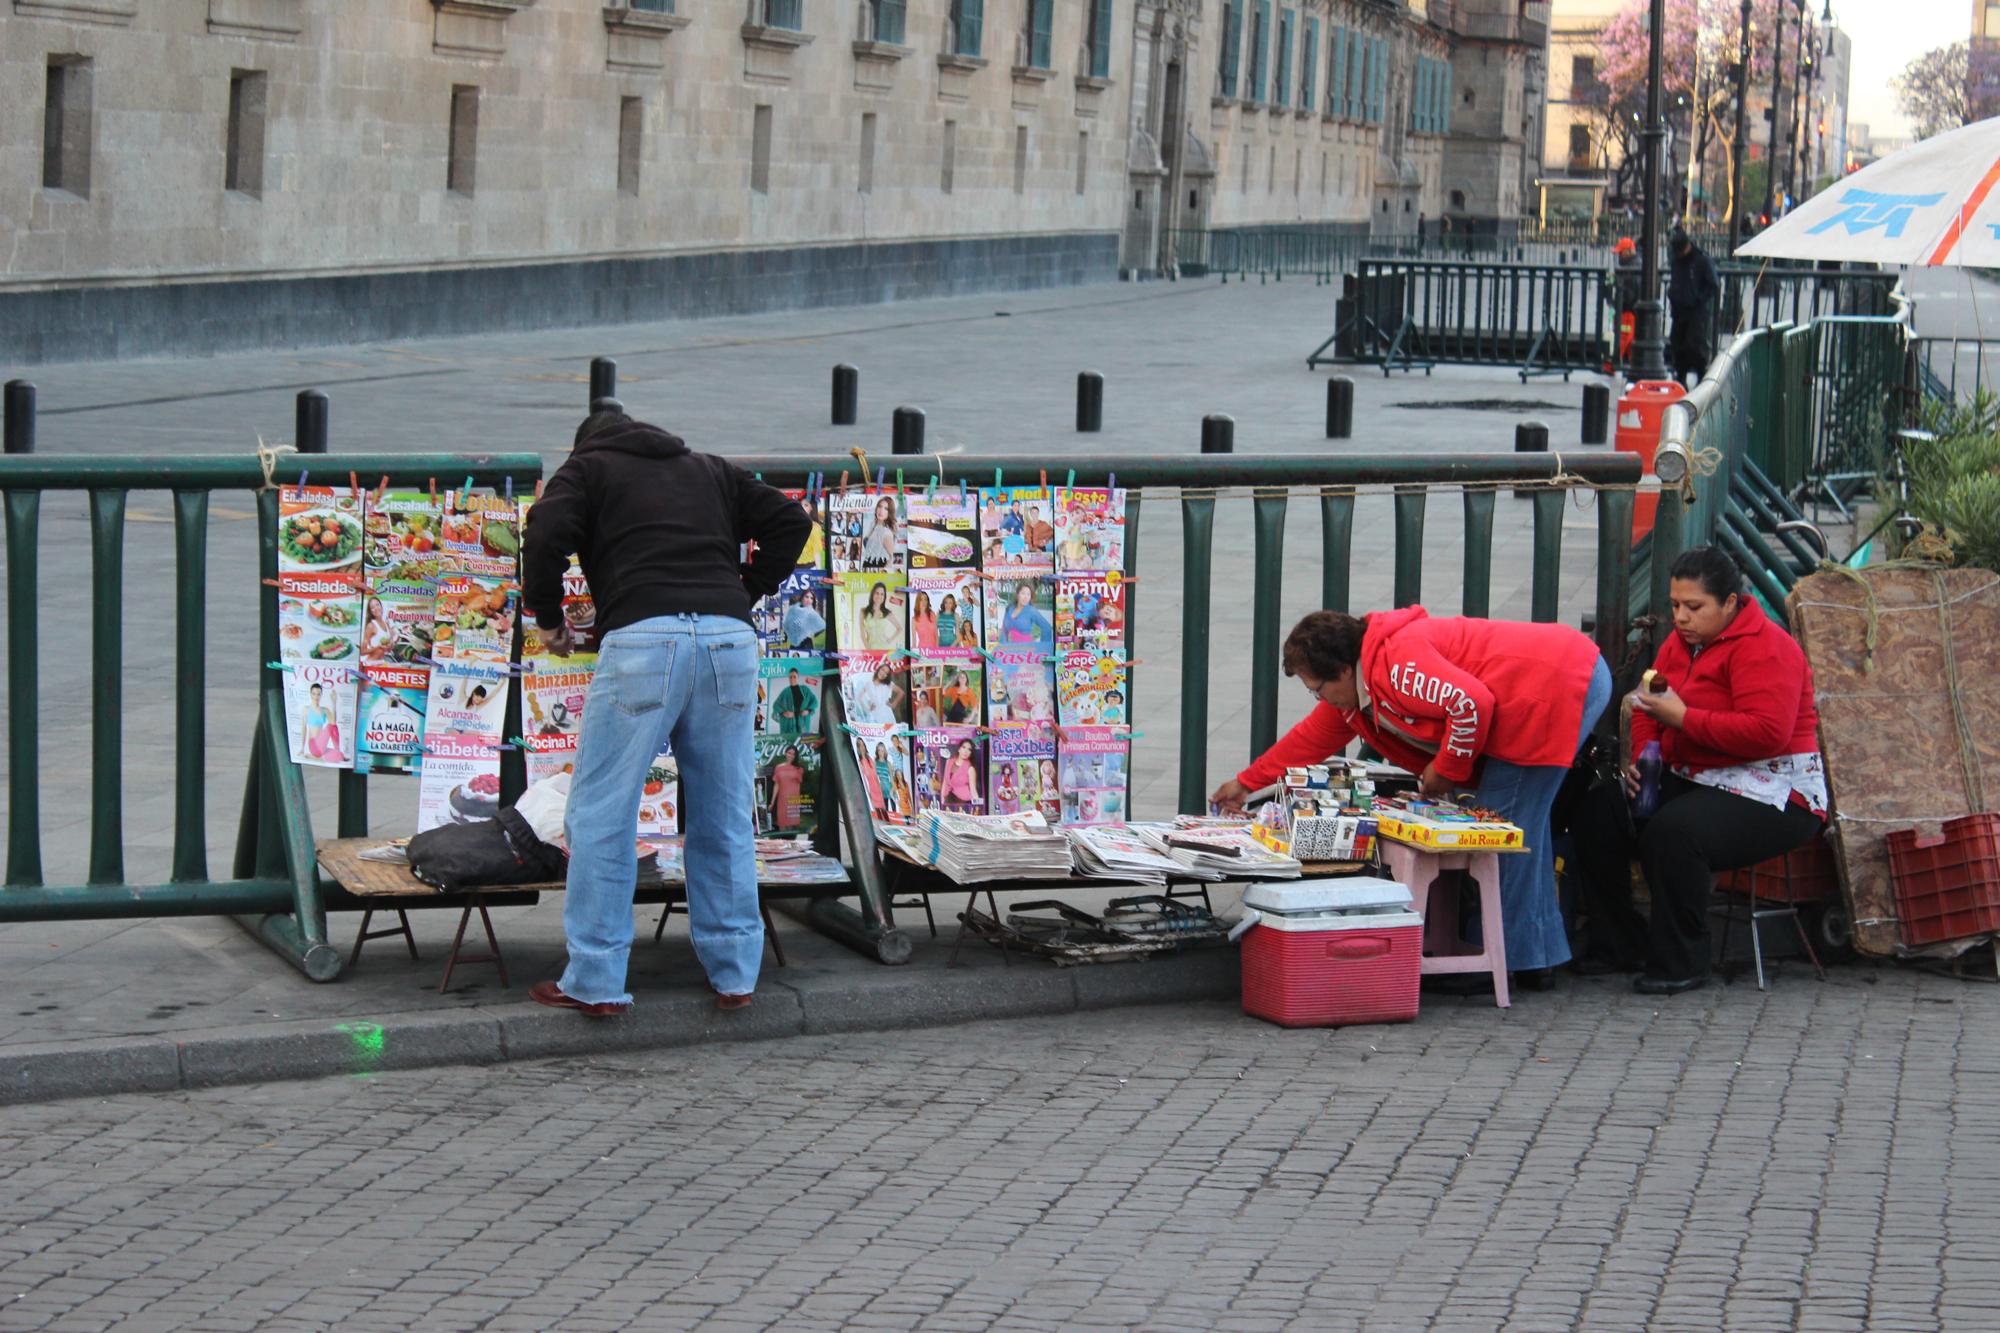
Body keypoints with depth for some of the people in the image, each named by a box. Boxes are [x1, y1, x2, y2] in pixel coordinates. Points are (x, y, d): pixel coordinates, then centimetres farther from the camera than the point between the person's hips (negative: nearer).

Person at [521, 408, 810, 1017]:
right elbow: (789, 522, 22)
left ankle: (595, 981, 0)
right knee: (725, 816, 12)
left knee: (601, 814, 2)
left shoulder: (588, 468, 18)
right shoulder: (710, 470, 30)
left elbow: (546, 536, 0)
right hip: (729, 640, 4)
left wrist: (549, 618, 12)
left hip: (642, 640, -4)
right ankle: (734, 974, 16)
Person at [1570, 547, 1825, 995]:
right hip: (1692, 780, 9)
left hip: (1769, 794, -9)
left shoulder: (1763, 647, -16)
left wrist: (1683, 717, -24)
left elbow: (1767, 732, -27)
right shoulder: (1680, 642, 12)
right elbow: (1649, 708, 21)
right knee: (1597, 813, -8)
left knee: (1673, 830, -35)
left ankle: (1679, 963, -19)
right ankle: (1621, 945, 3)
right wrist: (1640, 755, -1)